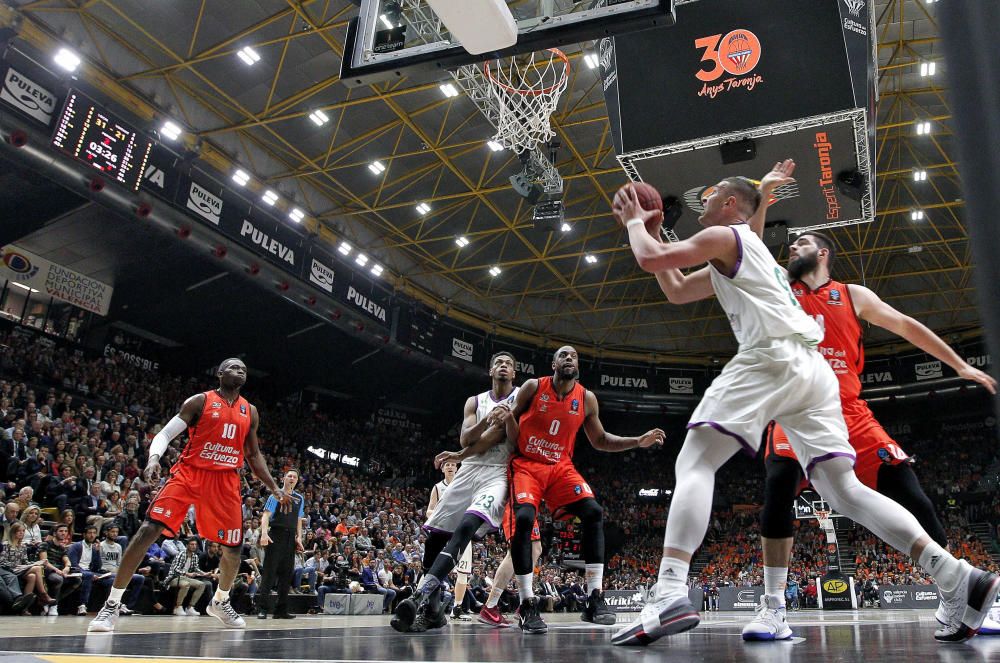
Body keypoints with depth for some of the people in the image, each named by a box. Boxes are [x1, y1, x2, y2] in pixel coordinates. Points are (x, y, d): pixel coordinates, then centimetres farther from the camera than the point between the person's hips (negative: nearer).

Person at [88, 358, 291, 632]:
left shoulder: (250, 412, 11)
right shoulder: (200, 401, -1)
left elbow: (254, 455, 18)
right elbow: (165, 434, -5)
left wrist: (274, 488, 12)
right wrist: (153, 458, -25)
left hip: (226, 480, 4)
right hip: (189, 472, -3)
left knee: (234, 547, 5)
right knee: (148, 529, -16)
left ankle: (220, 602, 32)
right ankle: (112, 605, -5)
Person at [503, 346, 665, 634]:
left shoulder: (587, 399, 1)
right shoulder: (533, 387, -6)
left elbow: (599, 440, 11)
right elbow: (513, 433, 2)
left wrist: (638, 441, 0)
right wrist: (508, 418, -23)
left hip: (561, 467, 3)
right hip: (526, 465, -3)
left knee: (594, 513, -18)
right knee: (523, 519, -26)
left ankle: (594, 599, -13)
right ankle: (527, 605, -16)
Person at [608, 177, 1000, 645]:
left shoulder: (725, 236, 8)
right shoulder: (730, 262, 34)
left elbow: (650, 259, -1)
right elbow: (676, 291, 39)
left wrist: (634, 222, 20)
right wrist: (653, 232, 37)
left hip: (772, 358, -9)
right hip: (813, 367, 9)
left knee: (694, 463, -13)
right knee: (844, 490, 6)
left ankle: (670, 597, -27)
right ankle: (958, 578, -2)